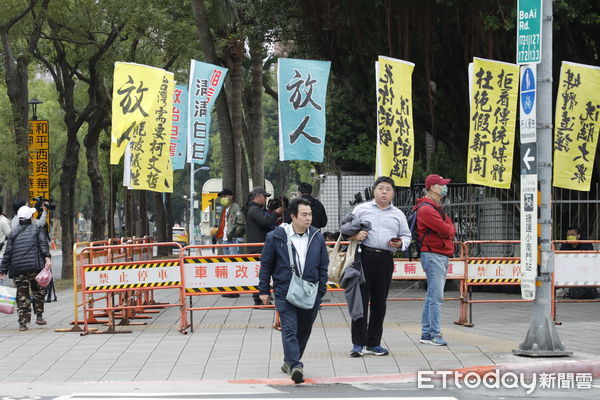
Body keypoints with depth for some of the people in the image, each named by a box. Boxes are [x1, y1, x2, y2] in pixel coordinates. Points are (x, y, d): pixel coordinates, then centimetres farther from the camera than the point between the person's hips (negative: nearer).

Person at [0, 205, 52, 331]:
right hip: (34, 266, -2)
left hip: (17, 269, 2)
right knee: (38, 291, 15)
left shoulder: (13, 233, 14)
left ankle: (23, 322, -1)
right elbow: (43, 244, -8)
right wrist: (47, 258, -16)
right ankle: (39, 316, 9)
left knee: (22, 294, 4)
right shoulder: (37, 229, 8)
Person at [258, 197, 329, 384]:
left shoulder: (317, 237, 6)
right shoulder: (276, 237, -4)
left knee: (304, 331, 11)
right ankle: (295, 366, -22)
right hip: (285, 293, -3)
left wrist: (321, 291, 8)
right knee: (289, 330, -13)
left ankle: (289, 362, 27)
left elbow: (323, 267, 13)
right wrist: (264, 290, 4)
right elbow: (266, 264, 5)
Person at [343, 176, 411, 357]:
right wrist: (354, 235, -11)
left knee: (379, 302, 6)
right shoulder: (361, 209, 10)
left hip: (385, 261, 3)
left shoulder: (398, 215, 17)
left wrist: (400, 243, -3)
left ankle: (374, 343, 14)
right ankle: (358, 344, -2)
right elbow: (345, 228, 10)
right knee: (361, 300, -5)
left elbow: (407, 236, 19)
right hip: (364, 256, -3)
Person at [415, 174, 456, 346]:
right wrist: (449, 230, 2)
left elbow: (451, 230, 18)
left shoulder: (437, 208, 21)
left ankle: (426, 334, 16)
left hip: (442, 255, 10)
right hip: (433, 255, -10)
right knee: (436, 296, -12)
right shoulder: (426, 209, -13)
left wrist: (448, 231, -3)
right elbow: (445, 230, -18)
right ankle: (435, 334, -12)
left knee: (432, 296, 12)